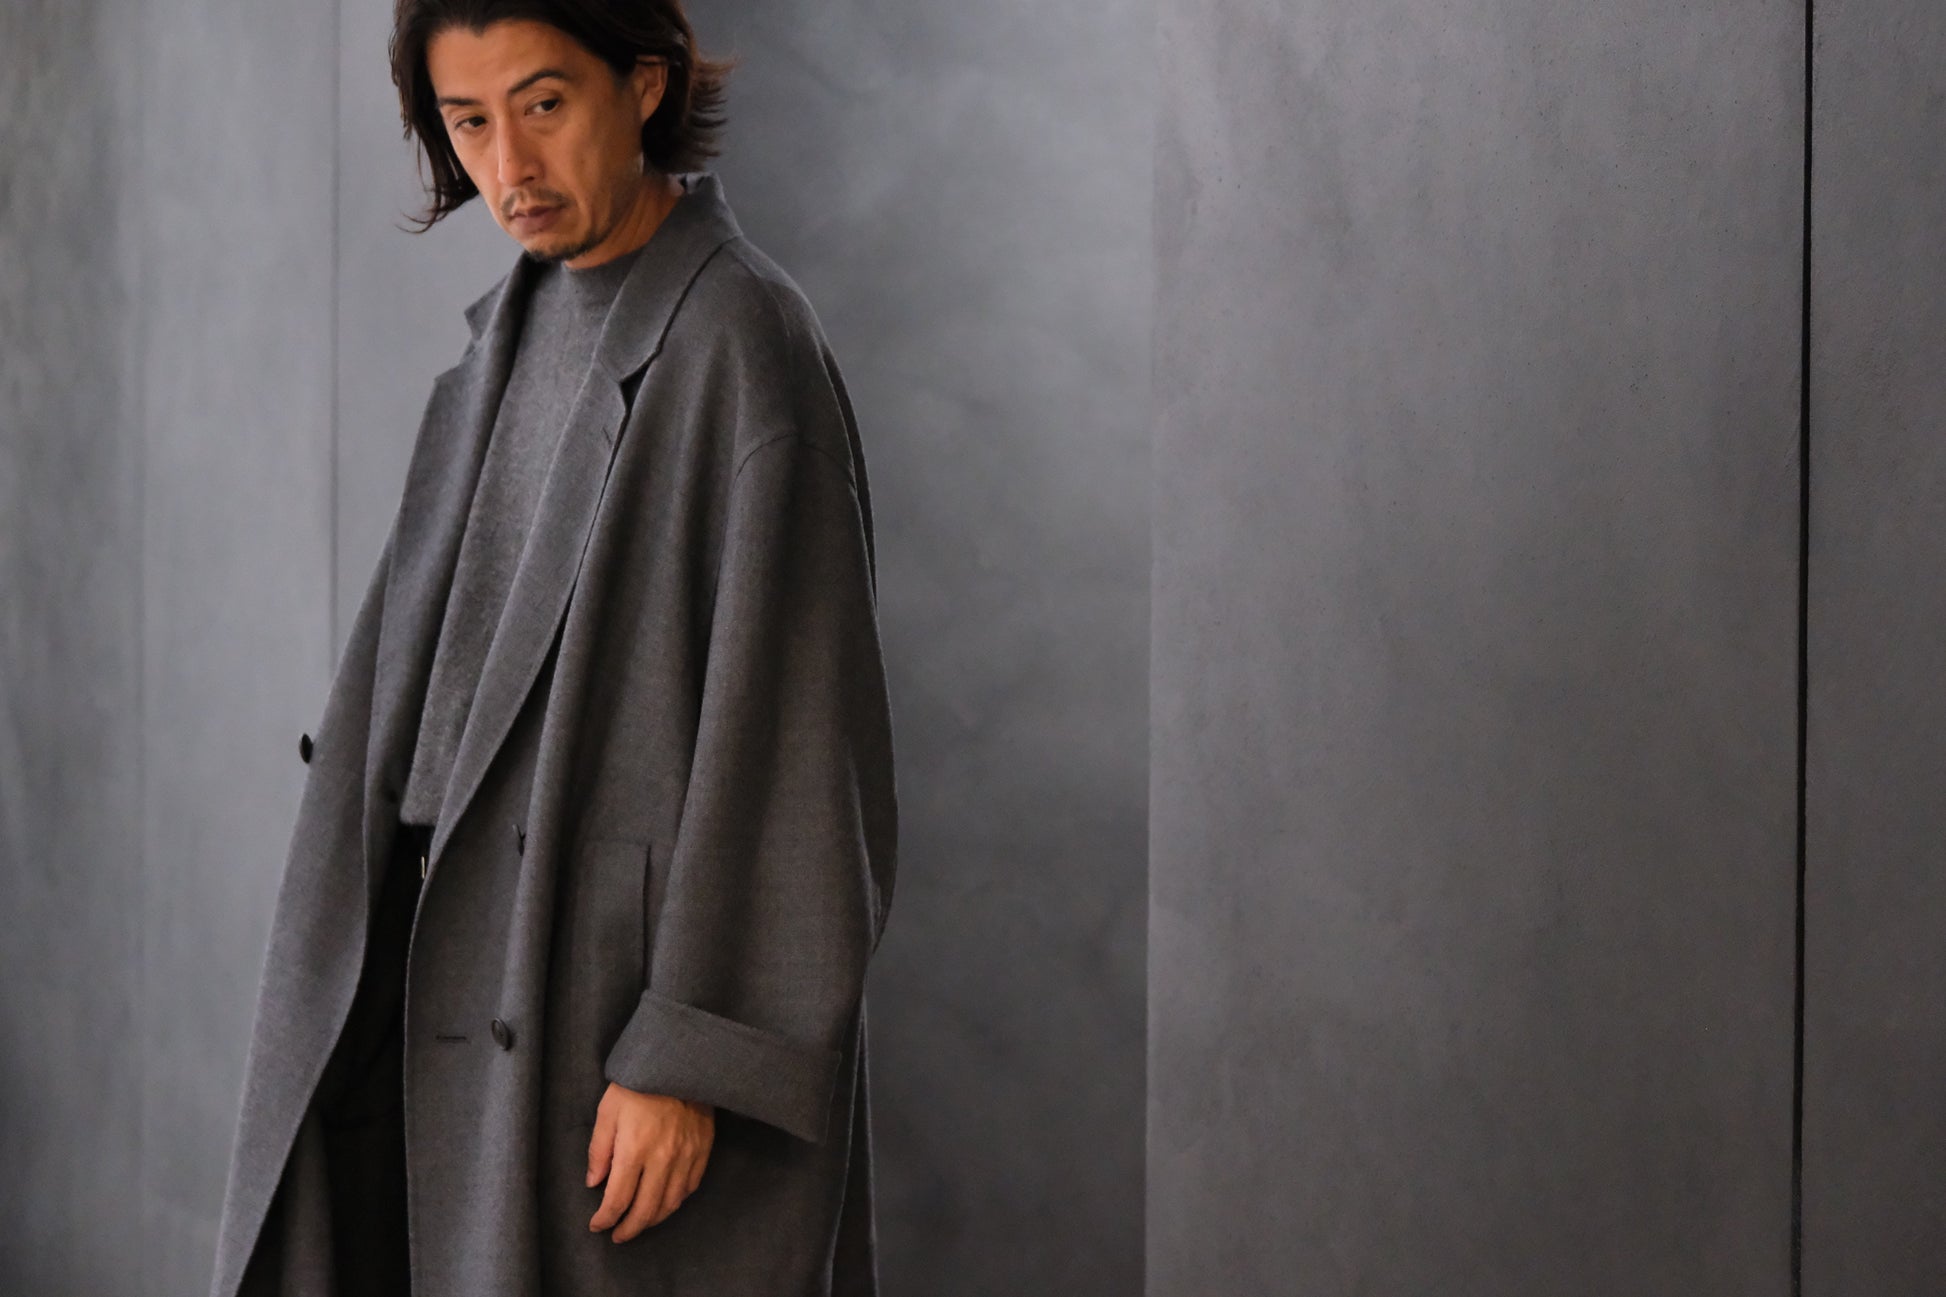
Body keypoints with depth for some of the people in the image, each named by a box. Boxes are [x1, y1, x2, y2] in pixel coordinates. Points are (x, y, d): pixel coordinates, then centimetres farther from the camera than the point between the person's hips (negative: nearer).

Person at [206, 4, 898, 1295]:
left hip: (665, 988, -8)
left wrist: (685, 1060, -22)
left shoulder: (742, 341, -16)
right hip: (507, 991, 8)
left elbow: (782, 737, -19)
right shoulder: (526, 329, 11)